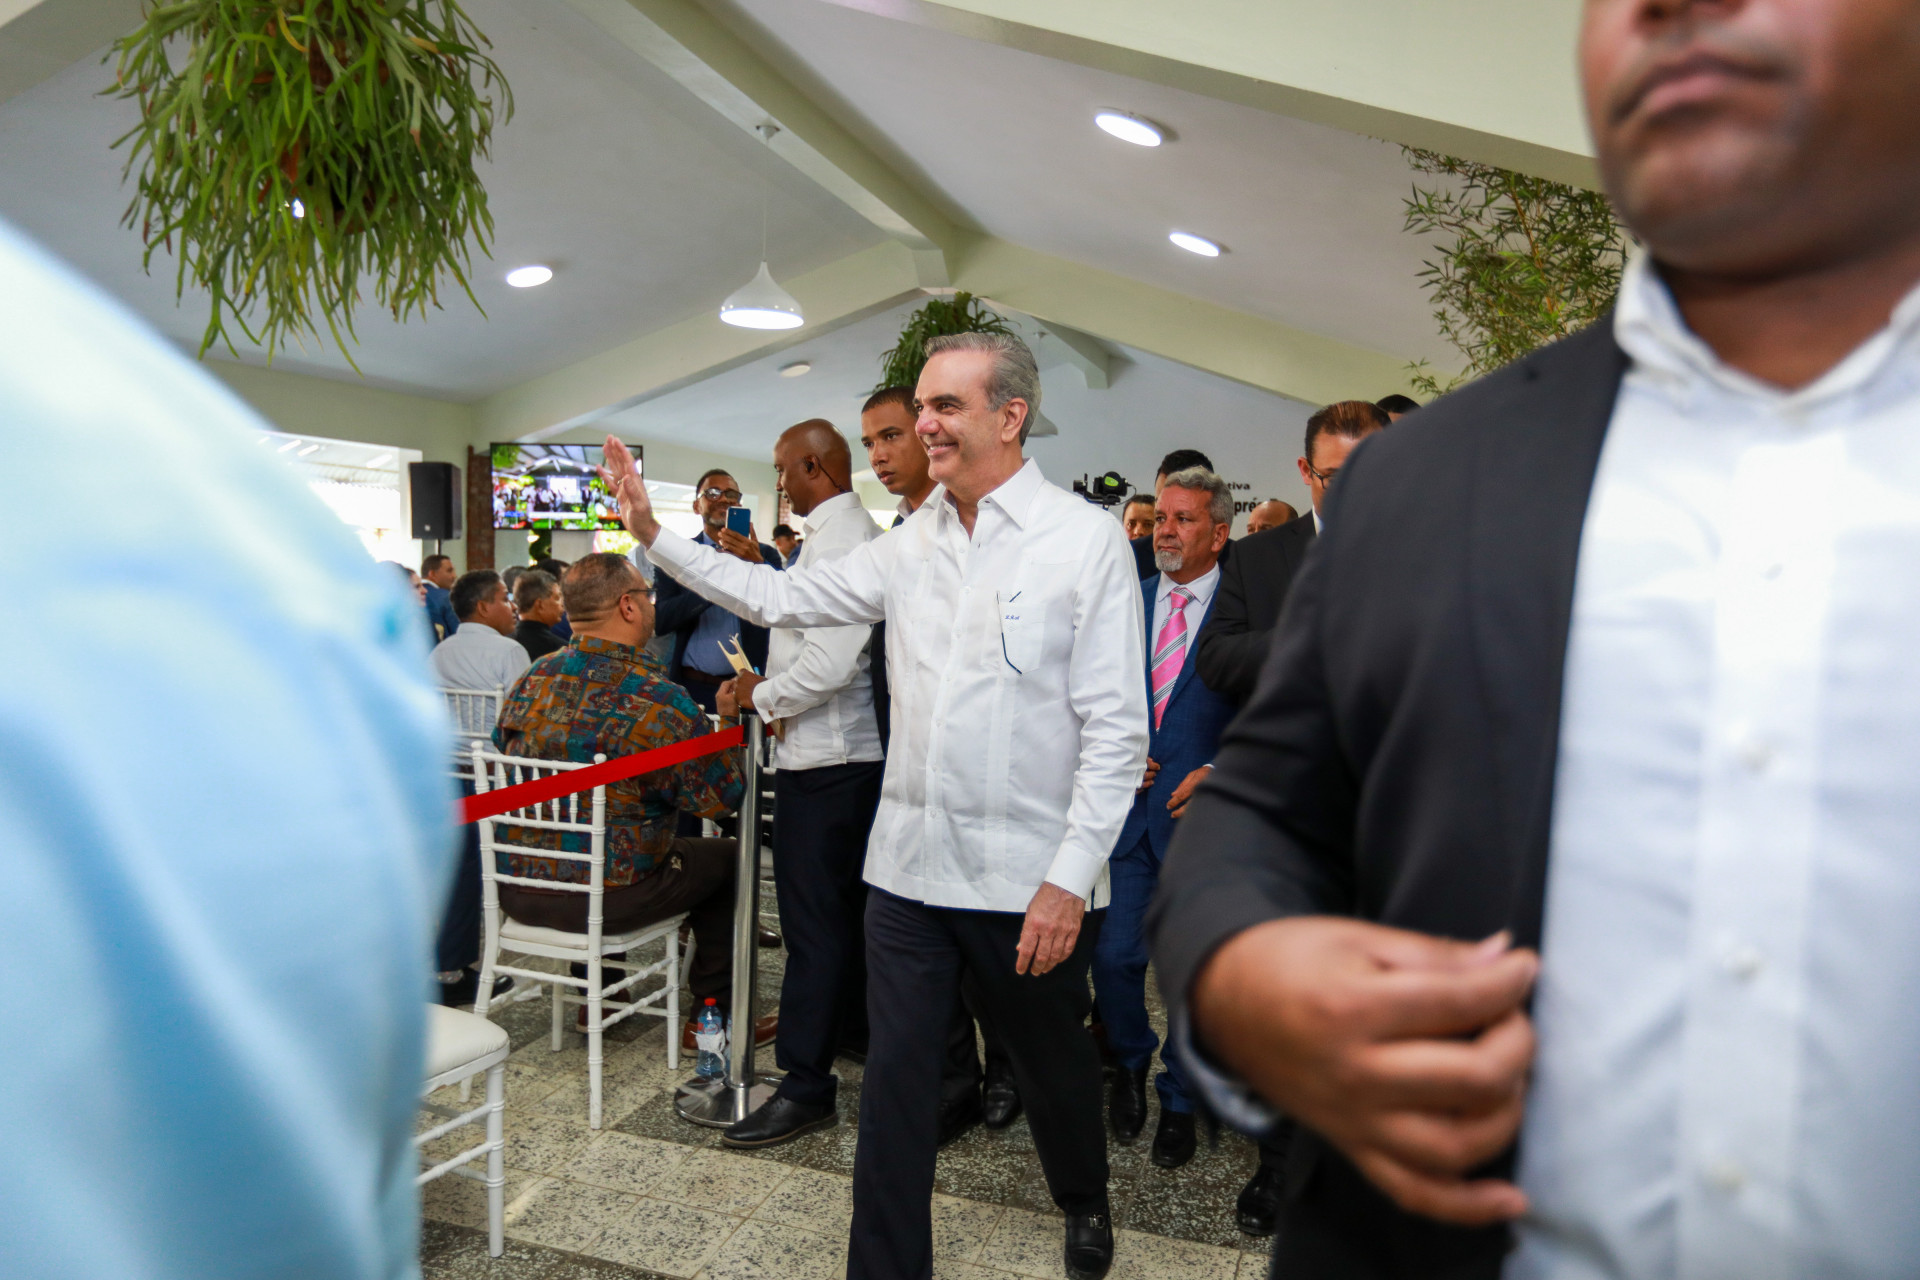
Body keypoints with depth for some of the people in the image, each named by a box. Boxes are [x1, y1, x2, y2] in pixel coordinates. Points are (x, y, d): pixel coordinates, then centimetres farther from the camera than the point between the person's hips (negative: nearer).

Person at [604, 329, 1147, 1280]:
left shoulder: (1086, 539, -9)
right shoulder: (909, 545, 7)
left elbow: (1115, 730, -12)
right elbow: (783, 598, 15)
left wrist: (1069, 880, -16)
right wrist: (654, 534, 10)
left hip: (1029, 879, -3)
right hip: (908, 863, 4)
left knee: (1053, 1063, 18)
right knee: (894, 1076, 9)